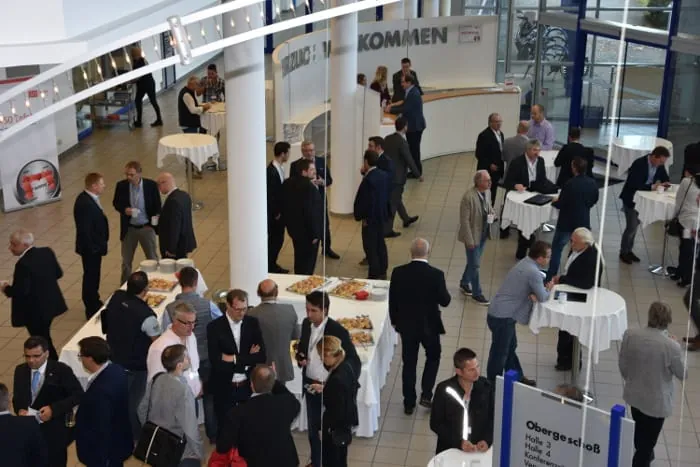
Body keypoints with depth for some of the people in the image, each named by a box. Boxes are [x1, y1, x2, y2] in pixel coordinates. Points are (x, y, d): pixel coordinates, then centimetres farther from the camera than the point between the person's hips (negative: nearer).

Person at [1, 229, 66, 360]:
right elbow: (58, 273, 7)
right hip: (51, 303, 9)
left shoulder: (23, 264, -27)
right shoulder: (47, 252, -3)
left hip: (35, 310, -9)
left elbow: (20, 291, -26)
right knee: (44, 338, 24)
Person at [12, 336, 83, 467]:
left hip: (55, 429, -3)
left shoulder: (61, 370, -14)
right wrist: (20, 410, -12)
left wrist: (53, 409, -23)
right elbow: (17, 397, 10)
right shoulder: (20, 370, 1)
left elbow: (78, 395, -13)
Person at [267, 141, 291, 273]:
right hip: (274, 213, -9)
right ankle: (269, 268, 17)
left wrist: (281, 211, 9)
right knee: (274, 240, 3)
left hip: (280, 211, 9)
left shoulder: (279, 167, 3)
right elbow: (270, 195, -22)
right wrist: (275, 214, -15)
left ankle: (273, 265, 31)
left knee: (278, 239, 17)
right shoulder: (271, 171, -25)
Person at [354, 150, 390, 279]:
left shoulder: (368, 179, -23)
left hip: (371, 217, -9)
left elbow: (364, 199, -22)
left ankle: (374, 274, 4)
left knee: (370, 246, 0)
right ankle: (382, 272, 27)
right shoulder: (384, 175, 1)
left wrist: (361, 216, -5)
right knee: (381, 243, 17)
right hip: (382, 214, 9)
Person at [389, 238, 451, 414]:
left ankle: (409, 403, 21)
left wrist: (395, 321, 12)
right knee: (433, 357, 23)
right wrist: (445, 294, 11)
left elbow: (392, 300, -3)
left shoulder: (398, 273, -12)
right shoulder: (436, 274, -19)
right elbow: (444, 301, -11)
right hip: (429, 325, -2)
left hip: (406, 325, 2)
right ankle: (426, 395, 15)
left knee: (409, 363, 15)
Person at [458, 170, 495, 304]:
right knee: (475, 264, 5)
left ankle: (464, 283, 42)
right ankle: (477, 293, 19)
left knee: (473, 261, 22)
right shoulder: (468, 197, -26)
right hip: (473, 235, -7)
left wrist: (492, 214, -8)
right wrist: (469, 240, -21)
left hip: (484, 233, 7)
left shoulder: (487, 192, -2)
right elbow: (464, 220, -22)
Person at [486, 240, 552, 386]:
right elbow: (543, 297, -15)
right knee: (500, 353, 4)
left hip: (499, 312, 10)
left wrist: (532, 294, -6)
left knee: (510, 347, 23)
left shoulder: (525, 262, 7)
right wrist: (548, 289, 6)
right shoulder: (534, 272, -22)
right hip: (502, 317, -10)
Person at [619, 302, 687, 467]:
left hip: (634, 394, 5)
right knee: (648, 439, 14)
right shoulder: (671, 346, -28)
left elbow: (622, 365, -3)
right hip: (656, 401, -5)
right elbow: (682, 374, -10)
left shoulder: (630, 335, -17)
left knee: (640, 430, 31)